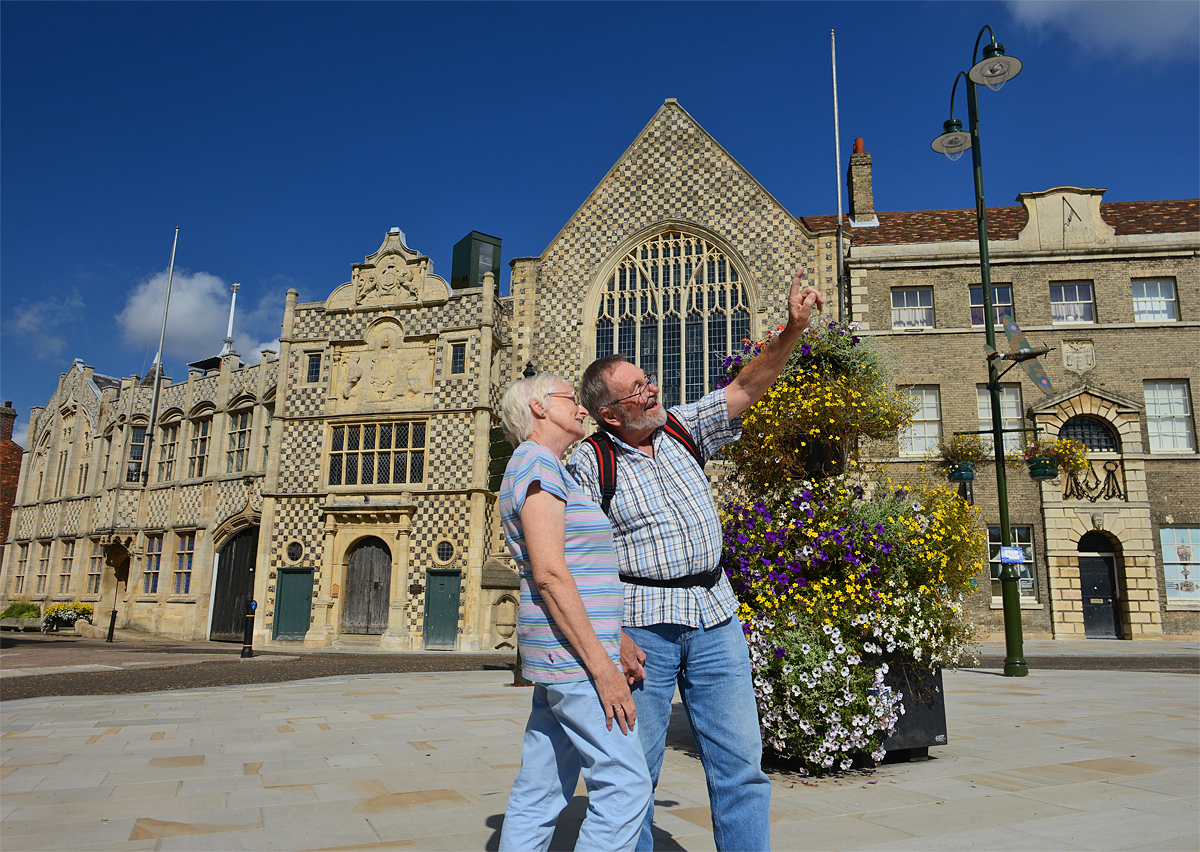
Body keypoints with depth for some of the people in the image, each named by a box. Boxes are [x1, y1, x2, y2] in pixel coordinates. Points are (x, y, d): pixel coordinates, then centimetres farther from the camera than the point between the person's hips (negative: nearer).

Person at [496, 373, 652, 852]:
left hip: (560, 653, 10)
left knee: (542, 792, 12)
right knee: (625, 783, -5)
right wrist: (602, 668, -20)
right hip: (574, 651, -10)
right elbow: (549, 572, -20)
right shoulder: (536, 461, -10)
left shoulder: (551, 471, 21)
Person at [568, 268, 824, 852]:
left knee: (740, 764, 7)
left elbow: (747, 388, 6)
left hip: (715, 614, 5)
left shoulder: (682, 428, 8)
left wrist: (793, 328, -8)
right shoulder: (589, 464, -7)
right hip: (642, 623, -4)